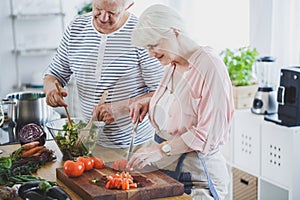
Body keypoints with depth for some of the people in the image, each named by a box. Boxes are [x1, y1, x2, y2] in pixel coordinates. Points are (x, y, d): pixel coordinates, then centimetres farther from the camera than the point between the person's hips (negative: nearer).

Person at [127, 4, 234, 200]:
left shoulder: (209, 65, -19)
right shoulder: (172, 65, 8)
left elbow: (209, 133, -23)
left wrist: (162, 149, -26)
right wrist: (149, 103, 7)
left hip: (195, 174, -8)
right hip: (164, 167, 8)